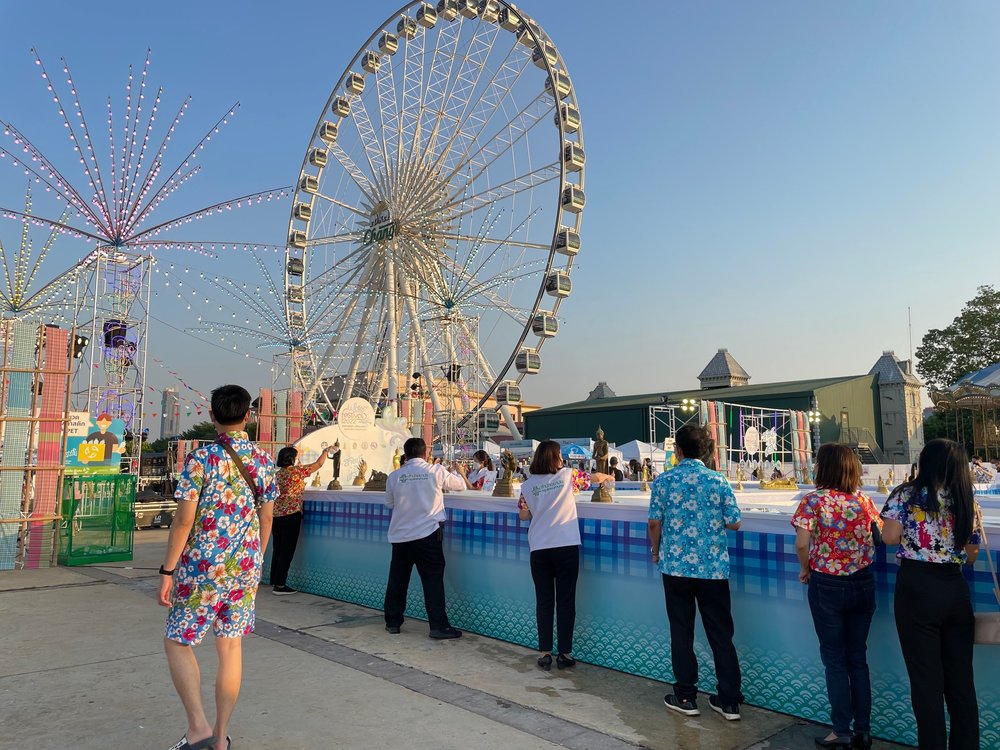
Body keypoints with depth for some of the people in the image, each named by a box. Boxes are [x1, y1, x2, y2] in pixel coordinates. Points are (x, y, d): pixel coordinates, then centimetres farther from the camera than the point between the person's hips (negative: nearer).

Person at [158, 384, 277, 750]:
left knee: (176, 641, 13)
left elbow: (184, 519, -14)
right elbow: (266, 519, 8)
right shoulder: (264, 461, 2)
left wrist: (167, 571, -6)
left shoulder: (200, 458, -12)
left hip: (202, 568, -4)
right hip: (244, 568, 4)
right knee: (231, 646, 13)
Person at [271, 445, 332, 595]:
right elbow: (319, 464, 1)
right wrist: (326, 451, 17)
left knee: (277, 549, 12)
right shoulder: (297, 471, -8)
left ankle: (274, 582, 18)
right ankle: (280, 585, 0)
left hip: (276, 514, 7)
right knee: (287, 550, -2)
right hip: (291, 514, -7)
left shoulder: (277, 473, 11)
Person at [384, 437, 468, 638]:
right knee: (433, 580, 1)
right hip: (427, 534, -3)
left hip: (400, 536, 3)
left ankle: (393, 622, 24)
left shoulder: (394, 476, 2)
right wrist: (461, 472, 33)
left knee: (397, 579, 15)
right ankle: (439, 626, 1)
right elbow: (460, 485, 11)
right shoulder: (436, 471, -4)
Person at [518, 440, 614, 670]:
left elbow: (523, 516, 11)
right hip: (566, 547, -2)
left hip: (539, 550, 2)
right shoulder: (567, 475, -1)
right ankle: (565, 653, 13)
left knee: (544, 602, 9)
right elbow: (595, 477, 15)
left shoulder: (528, 485, 3)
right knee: (566, 601, 7)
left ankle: (545, 653, 12)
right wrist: (607, 476, 36)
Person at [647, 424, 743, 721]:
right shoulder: (719, 481, -4)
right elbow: (734, 523, 0)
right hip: (714, 567, 1)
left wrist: (656, 551, 14)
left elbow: (655, 522, -3)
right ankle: (730, 701, 18)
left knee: (681, 632, 11)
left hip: (676, 566, -1)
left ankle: (686, 698, 19)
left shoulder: (664, 481, -5)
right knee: (721, 633, 11)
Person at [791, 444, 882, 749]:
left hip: (827, 585, -4)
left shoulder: (814, 500, -13)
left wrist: (806, 569, -3)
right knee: (858, 657, 15)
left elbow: (802, 543, -21)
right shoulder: (864, 500, -1)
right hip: (863, 583, 4)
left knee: (835, 659, 8)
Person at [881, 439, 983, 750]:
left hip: (917, 587, -4)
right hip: (956, 590, 4)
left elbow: (889, 537, -11)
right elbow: (972, 555, 9)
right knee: (961, 678, 15)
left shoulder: (907, 494, -7)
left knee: (926, 678, 5)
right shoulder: (969, 502, 5)